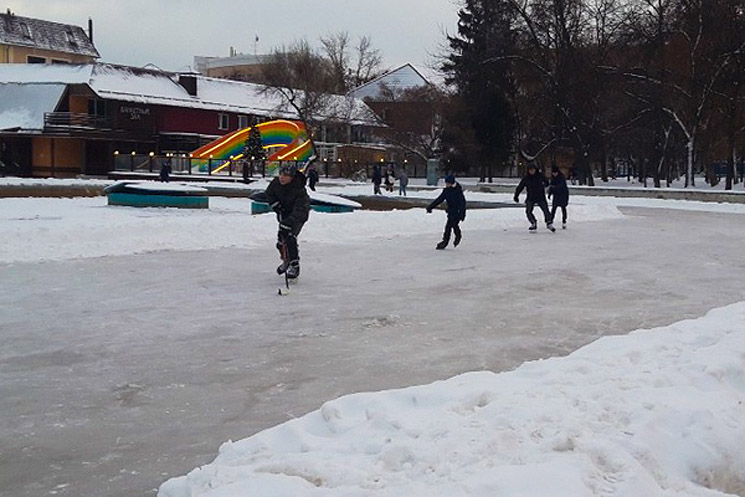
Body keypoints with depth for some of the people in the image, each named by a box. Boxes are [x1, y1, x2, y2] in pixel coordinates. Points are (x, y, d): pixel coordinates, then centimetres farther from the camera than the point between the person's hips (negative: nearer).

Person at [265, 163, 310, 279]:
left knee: (290, 237, -23)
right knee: (281, 239, 9)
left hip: (298, 216, -6)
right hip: (284, 214, 6)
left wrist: (286, 224, -48)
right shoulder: (276, 183, -17)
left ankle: (295, 266, -17)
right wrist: (276, 205, -9)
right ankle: (286, 260, 36)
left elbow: (298, 211, -41)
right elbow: (269, 194, 4)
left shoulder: (299, 190, -34)